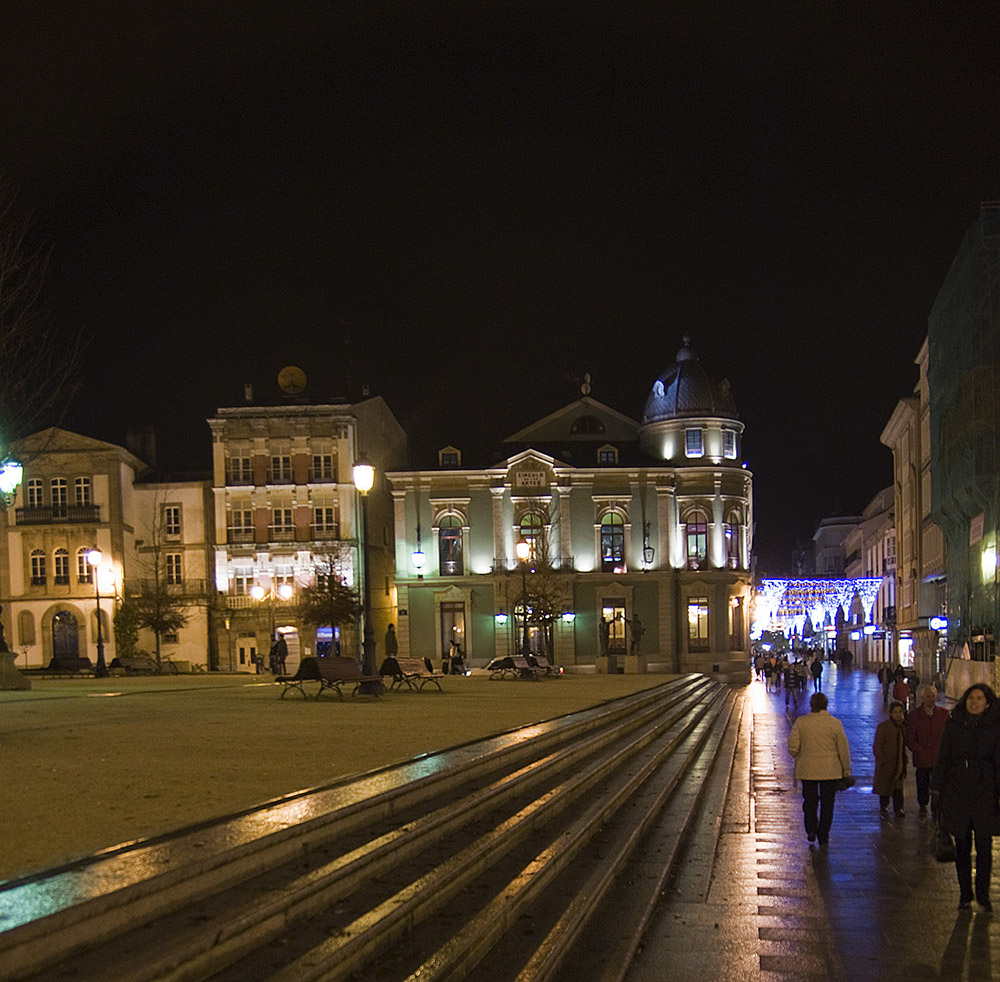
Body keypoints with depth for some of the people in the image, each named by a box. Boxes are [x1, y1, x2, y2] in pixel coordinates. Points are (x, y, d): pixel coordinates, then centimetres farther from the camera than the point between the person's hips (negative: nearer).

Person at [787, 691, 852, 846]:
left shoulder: (801, 722, -5)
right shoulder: (835, 723, -7)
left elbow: (792, 747, -6)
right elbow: (844, 748, -3)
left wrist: (799, 758, 14)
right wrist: (846, 769, 7)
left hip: (807, 769, 1)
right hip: (830, 770, -1)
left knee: (810, 800, 16)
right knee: (827, 803, 10)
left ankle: (811, 829, 3)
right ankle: (823, 836, 12)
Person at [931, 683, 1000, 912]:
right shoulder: (953, 725, 3)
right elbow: (943, 759, 7)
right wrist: (937, 788, 3)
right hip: (957, 792, 2)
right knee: (962, 845, 8)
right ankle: (965, 893, 19)